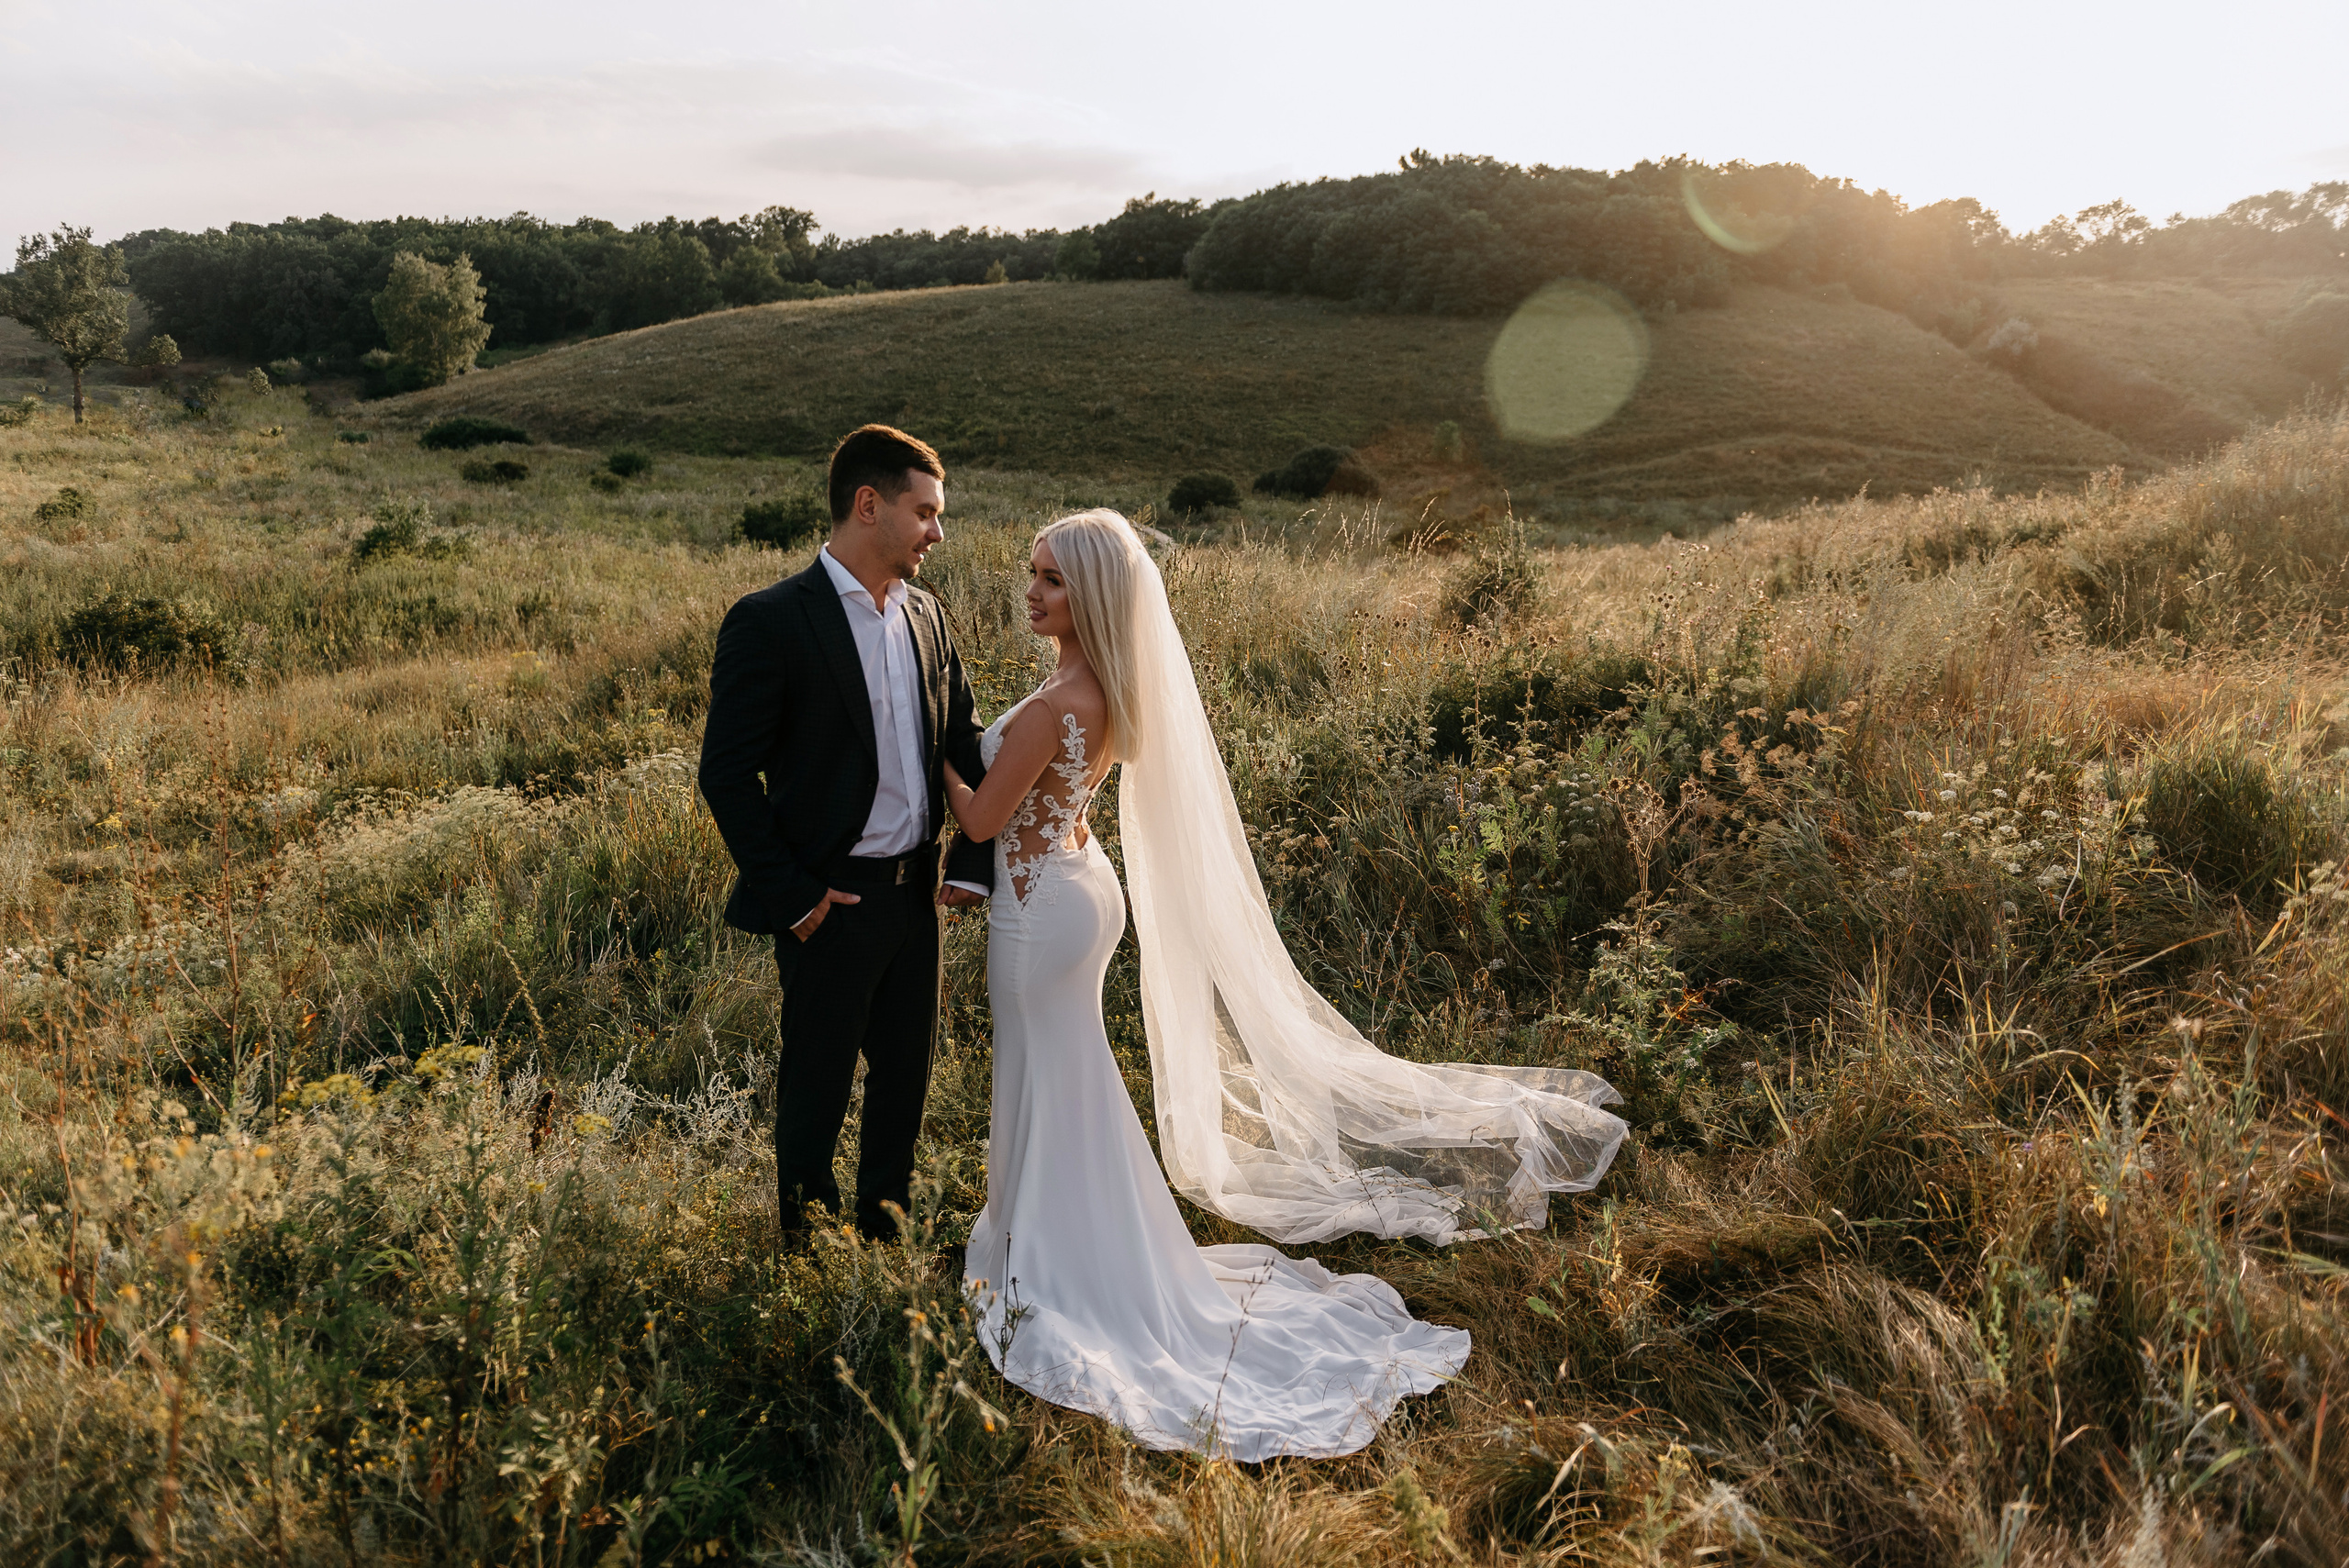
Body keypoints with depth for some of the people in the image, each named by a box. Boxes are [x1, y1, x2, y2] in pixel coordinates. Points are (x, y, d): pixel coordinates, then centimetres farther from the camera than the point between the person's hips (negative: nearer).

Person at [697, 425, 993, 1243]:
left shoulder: (925, 615, 6)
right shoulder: (770, 621, -15)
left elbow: (967, 741, 12)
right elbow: (727, 775, -14)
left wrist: (977, 858, 2)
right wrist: (791, 895, -14)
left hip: (915, 891, 7)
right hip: (832, 903, -6)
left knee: (906, 1075, 19)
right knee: (816, 1087, 10)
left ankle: (886, 1226, 40)